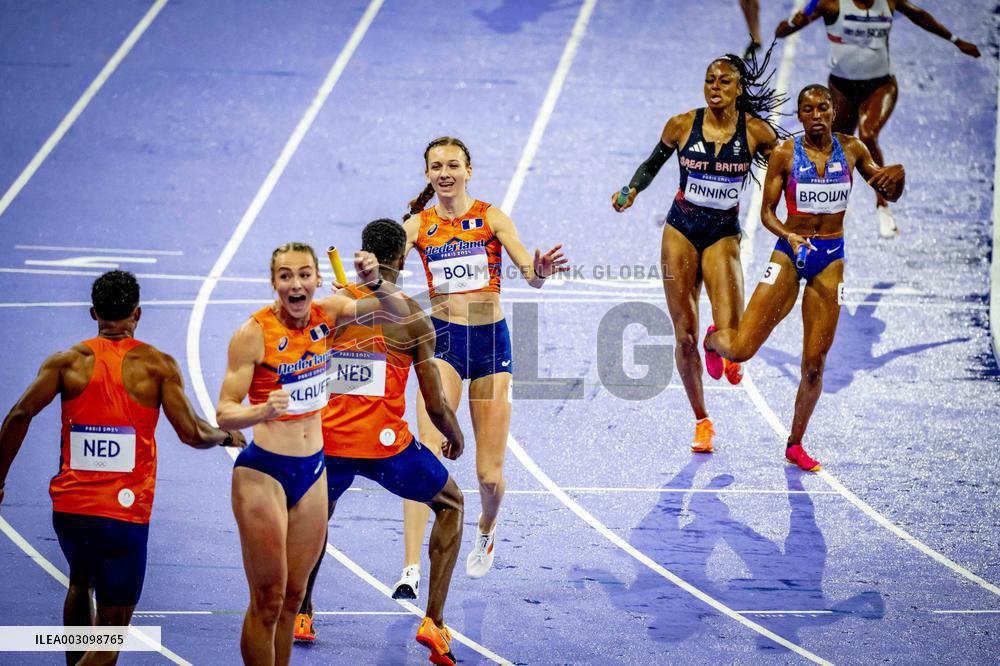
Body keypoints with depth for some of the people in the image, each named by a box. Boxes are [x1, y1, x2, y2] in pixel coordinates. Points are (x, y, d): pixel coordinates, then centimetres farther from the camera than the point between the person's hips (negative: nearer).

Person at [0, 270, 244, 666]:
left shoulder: (68, 362, 3)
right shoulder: (157, 365, -2)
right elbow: (192, 434, -5)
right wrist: (226, 436, 16)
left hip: (69, 506, 3)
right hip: (124, 512, -3)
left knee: (81, 582, 34)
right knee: (110, 634, 1)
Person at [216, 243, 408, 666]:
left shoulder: (327, 313, -1)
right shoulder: (254, 333, -15)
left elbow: (399, 312, 0)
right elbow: (224, 413, -15)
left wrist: (375, 283, -20)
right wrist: (262, 410, -35)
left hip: (312, 471, 5)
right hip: (263, 472, -5)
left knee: (293, 597, 12)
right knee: (267, 601, -2)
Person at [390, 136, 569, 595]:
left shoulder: (491, 218, 0)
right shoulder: (417, 225, 2)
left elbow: (531, 274, -9)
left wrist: (540, 271, -33)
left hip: (491, 339, 0)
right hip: (442, 339, 0)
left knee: (490, 474, 3)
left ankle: (486, 532, 38)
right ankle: (411, 568, -24)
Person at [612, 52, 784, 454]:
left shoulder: (756, 131, -8)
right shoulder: (681, 126, -5)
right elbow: (652, 165, 13)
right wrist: (631, 191, -4)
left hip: (724, 235, -1)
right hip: (681, 230, 1)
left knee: (731, 334, -20)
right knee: (684, 333, 1)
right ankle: (701, 421, 18)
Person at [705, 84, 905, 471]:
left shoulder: (851, 149, 2)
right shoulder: (785, 154, -6)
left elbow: (890, 195, 12)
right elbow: (767, 212, -4)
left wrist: (898, 174, -12)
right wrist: (789, 236, -24)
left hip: (831, 258, 2)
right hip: (790, 253, -2)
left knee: (815, 363, 1)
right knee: (742, 350, -11)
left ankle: (795, 445, 19)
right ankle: (714, 339, 28)